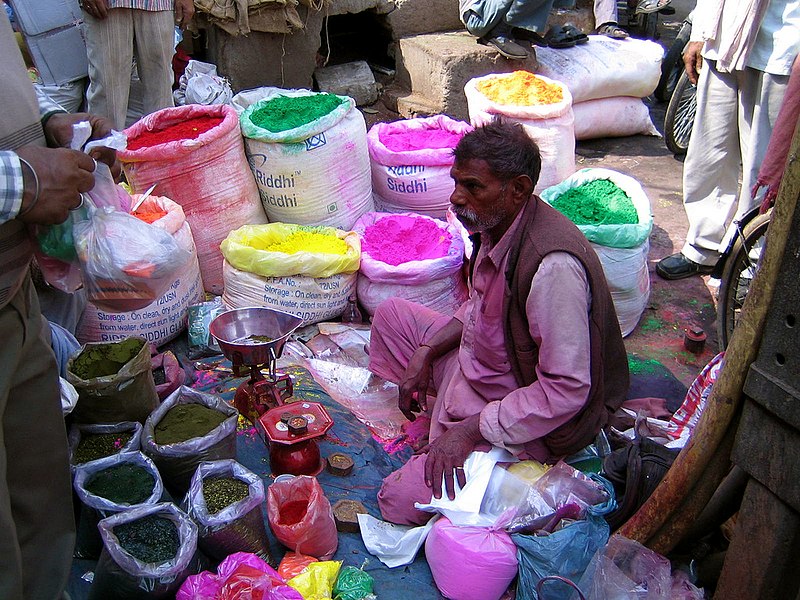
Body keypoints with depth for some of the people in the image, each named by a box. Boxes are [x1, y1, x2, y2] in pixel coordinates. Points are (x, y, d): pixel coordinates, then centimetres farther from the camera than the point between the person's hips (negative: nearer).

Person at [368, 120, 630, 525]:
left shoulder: (552, 266, -34)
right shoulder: (496, 222, -6)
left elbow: (566, 392, -31)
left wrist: (470, 431, -25)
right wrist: (426, 352, 2)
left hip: (528, 422, -9)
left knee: (400, 499, -17)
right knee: (391, 314, 13)